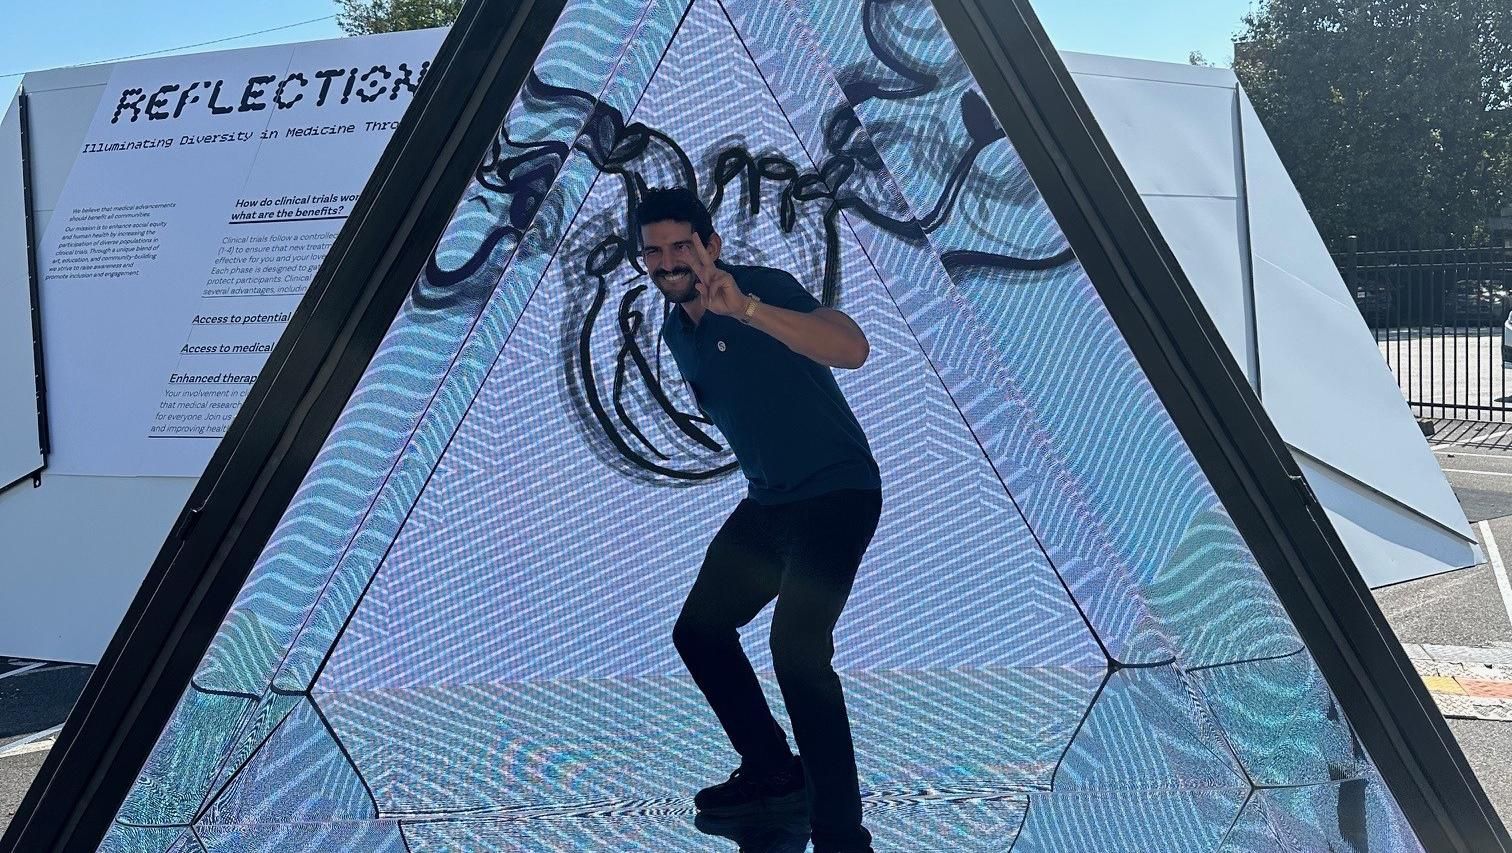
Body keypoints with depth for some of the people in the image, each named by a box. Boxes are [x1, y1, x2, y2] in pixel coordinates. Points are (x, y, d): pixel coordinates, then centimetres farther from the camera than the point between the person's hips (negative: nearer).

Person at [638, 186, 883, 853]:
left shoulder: (766, 288, -19)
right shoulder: (675, 331, 6)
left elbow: (853, 349, -38)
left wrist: (746, 308, -48)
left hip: (838, 492, -9)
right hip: (767, 501, 9)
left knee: (797, 645, -25)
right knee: (699, 630, 14)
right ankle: (772, 770, 32)